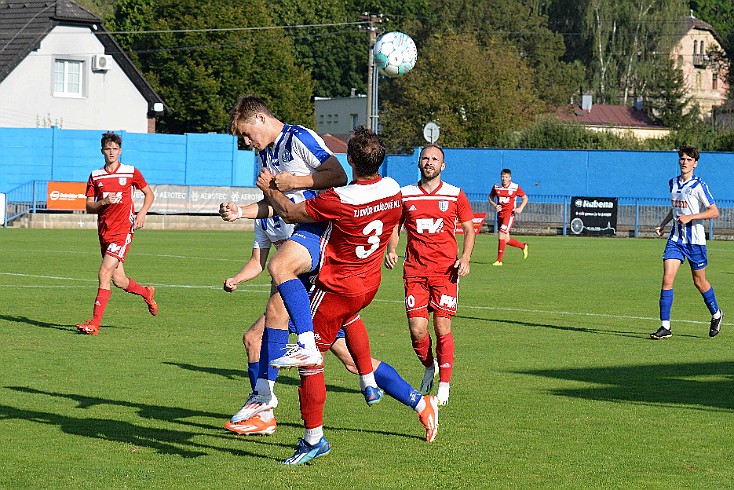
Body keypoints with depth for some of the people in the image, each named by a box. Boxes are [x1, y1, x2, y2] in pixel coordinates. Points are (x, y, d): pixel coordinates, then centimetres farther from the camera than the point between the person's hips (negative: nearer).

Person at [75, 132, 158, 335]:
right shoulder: (95, 176, 8)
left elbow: (149, 194, 12)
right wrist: (103, 202, -13)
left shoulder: (131, 173, 1)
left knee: (104, 274, -16)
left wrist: (142, 214, -3)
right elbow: (89, 207, 7)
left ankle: (95, 323, -16)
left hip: (123, 230, -5)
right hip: (104, 232, 5)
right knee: (118, 280, 9)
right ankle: (146, 293, 40)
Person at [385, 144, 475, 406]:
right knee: (417, 330, -5)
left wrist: (465, 257, -7)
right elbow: (394, 227, 16)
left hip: (445, 271, -1)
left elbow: (468, 229, 9)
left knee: (442, 328, -5)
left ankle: (444, 385, 7)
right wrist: (391, 250, -4)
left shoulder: (455, 195, 4)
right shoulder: (404, 195, 7)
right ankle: (429, 367, 25)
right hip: (414, 271, 1)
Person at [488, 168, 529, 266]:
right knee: (506, 240, 7)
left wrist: (520, 208, -9)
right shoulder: (496, 187, 3)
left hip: (510, 213, -5)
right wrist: (495, 205, -2)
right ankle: (523, 246, 34)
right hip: (500, 214, 5)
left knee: (501, 234, -19)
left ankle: (499, 260, -14)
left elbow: (525, 198, 6)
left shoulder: (515, 187, -5)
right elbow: (490, 197, 17)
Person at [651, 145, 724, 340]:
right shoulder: (672, 183, 10)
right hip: (676, 238, 5)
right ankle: (665, 326, -11)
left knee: (699, 282, 9)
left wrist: (689, 217, -20)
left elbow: (714, 212, -12)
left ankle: (716, 315, 35)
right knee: (667, 279, -10)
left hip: (695, 240, -5)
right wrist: (663, 224, 12)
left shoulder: (698, 185, -9)